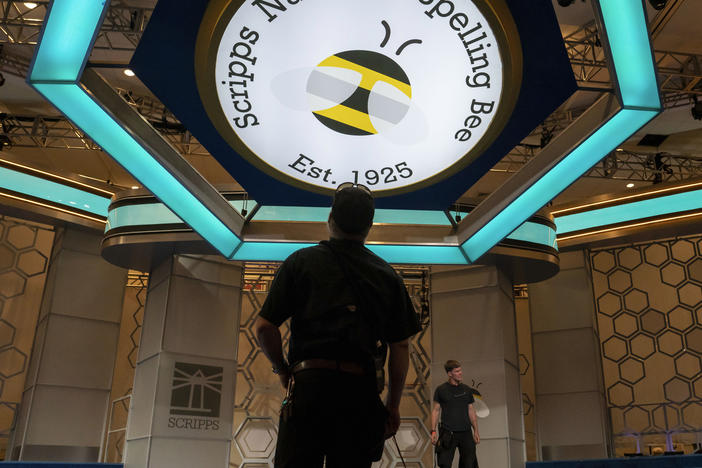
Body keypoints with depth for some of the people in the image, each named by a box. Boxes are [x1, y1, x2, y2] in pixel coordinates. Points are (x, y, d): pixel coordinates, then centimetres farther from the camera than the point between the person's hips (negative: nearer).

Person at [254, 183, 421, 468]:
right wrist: (393, 405, 16)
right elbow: (400, 346, 8)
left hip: (308, 383, -1)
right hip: (361, 389, 2)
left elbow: (264, 327, 1)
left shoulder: (301, 262, 6)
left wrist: (282, 371, 16)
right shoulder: (387, 275, 10)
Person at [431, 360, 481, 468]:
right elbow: (436, 410, 2)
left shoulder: (467, 390, 10)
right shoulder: (441, 389, 0)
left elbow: (471, 410, 14)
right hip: (448, 433, -3)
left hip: (466, 432, 3)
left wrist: (476, 431, 8)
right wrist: (433, 431, -5)